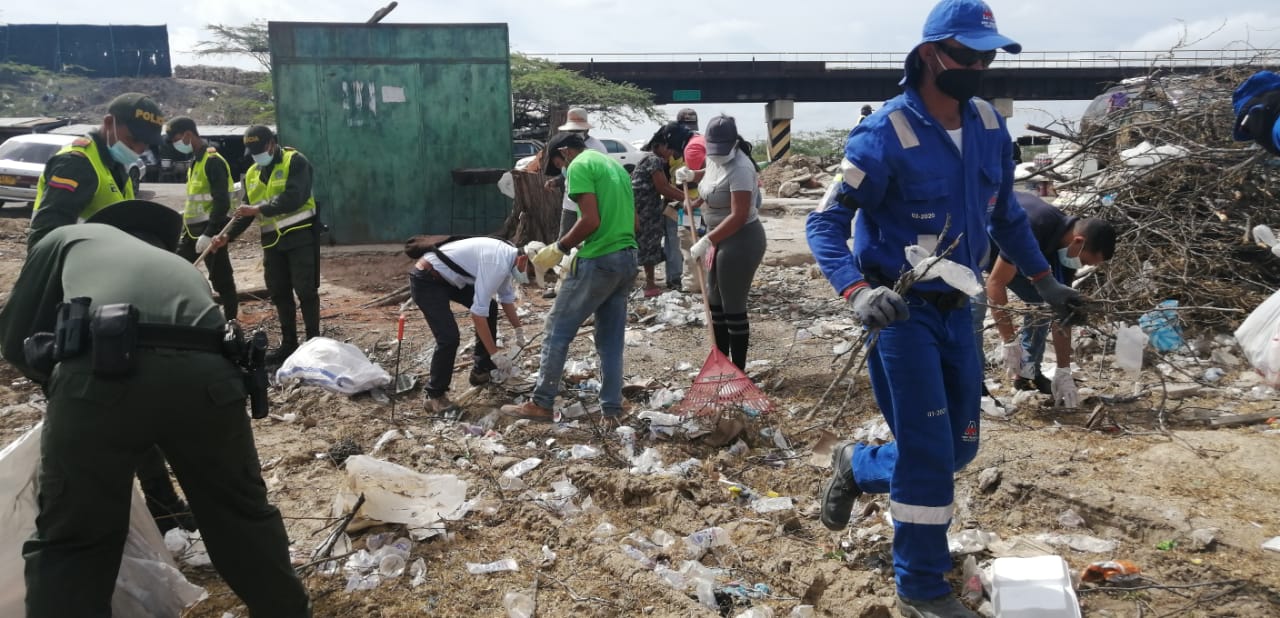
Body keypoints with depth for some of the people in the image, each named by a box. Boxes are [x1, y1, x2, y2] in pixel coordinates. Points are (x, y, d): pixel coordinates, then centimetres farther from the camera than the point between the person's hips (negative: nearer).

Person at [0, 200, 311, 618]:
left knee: (70, 545, 15)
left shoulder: (71, 238, 33)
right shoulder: (182, 268, 43)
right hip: (204, 373, 4)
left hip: (104, 370, -3)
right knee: (244, 515, 25)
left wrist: (57, 379, 49)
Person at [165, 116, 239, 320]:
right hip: (192, 230, 10)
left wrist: (208, 234, -24)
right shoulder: (195, 160, 15)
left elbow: (222, 202, -22)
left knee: (221, 279, -2)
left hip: (210, 230, -10)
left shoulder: (213, 161, -15)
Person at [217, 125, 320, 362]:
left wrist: (259, 209, -21)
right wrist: (228, 235, -1)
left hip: (300, 236, -7)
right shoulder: (251, 174, 13)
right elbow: (245, 211, 13)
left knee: (305, 290, -5)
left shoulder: (295, 162, -8)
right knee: (279, 293, 10)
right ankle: (288, 342, 20)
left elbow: (294, 197, -22)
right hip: (272, 240, 7)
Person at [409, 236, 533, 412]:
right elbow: (478, 313, -29)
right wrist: (495, 354, -25)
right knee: (449, 338, -18)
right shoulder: (497, 264, -28)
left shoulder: (507, 257, 2)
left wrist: (518, 329, 14)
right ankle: (435, 395, 1)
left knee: (490, 307, 12)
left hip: (447, 277, 10)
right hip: (426, 280, -10)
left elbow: (507, 297, 19)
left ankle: (482, 370, 21)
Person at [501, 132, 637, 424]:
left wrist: (558, 248, -7)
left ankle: (541, 404, 7)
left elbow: (591, 221, -18)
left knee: (558, 330, 2)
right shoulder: (615, 165, 19)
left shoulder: (579, 166, -7)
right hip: (627, 259, 8)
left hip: (599, 260, -8)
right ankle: (612, 409, 13)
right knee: (611, 338, 12)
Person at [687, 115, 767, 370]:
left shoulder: (740, 168, -24)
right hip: (722, 239, 10)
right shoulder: (713, 159, 5)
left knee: (733, 307, -3)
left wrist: (706, 241, -30)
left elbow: (739, 216, -29)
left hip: (741, 241, -10)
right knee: (716, 303, 17)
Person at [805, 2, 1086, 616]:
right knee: (928, 455, -3)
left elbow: (1005, 212, 18)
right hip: (900, 312, -7)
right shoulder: (884, 135, -17)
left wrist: (1044, 278, 19)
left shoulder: (990, 126, 3)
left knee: (959, 447, 12)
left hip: (956, 310, 7)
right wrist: (857, 291, -34)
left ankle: (856, 466, 37)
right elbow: (825, 223, -19)